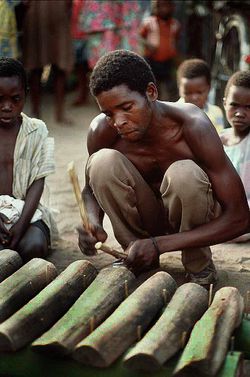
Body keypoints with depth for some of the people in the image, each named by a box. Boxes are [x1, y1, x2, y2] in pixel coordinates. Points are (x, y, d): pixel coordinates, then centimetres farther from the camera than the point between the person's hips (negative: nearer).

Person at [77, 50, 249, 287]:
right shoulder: (101, 131, -21)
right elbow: (90, 189, 0)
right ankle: (136, 256, -6)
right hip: (146, 216, 3)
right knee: (103, 161, -25)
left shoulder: (191, 125, -29)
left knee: (184, 173, -36)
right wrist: (92, 222, -25)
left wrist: (159, 244, -35)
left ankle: (198, 263, -9)